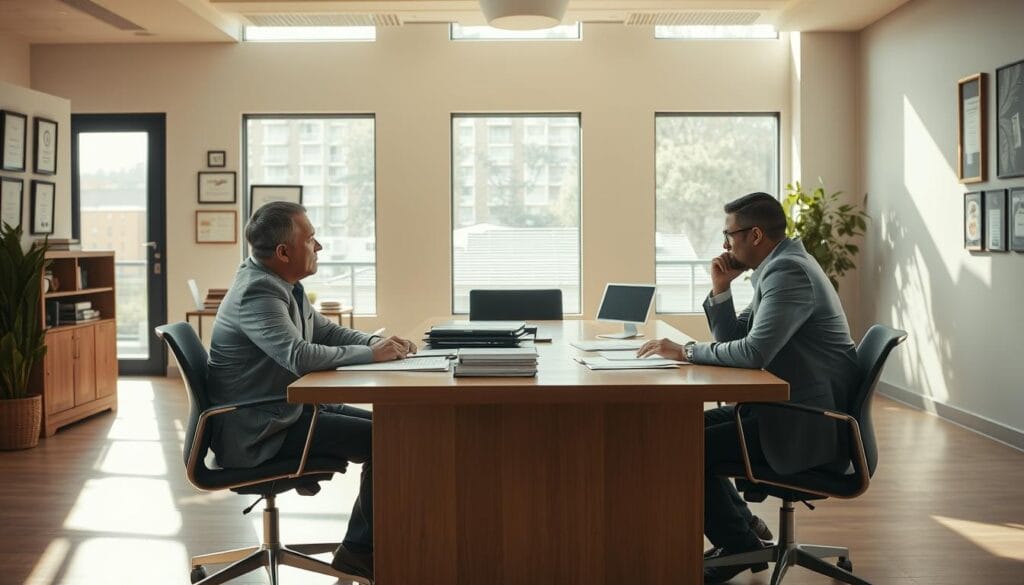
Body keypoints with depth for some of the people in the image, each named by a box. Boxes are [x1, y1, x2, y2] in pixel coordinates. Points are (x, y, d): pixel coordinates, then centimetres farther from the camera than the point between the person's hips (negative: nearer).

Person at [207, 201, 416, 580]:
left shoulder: (282, 285, 8)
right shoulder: (257, 292, -22)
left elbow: (327, 332, 17)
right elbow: (300, 356, -35)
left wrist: (377, 341, -2)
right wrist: (370, 354, -23)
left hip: (288, 410, 10)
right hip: (258, 431, -10)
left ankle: (367, 542, 15)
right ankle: (360, 551, 1)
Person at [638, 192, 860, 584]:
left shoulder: (788, 271, -20)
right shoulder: (777, 267, 12)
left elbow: (754, 351, -30)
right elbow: (733, 339, 15)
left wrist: (685, 351, -19)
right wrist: (720, 290, 0)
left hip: (807, 424, -10)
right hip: (791, 406, 10)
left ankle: (739, 546, 8)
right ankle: (742, 525, 21)